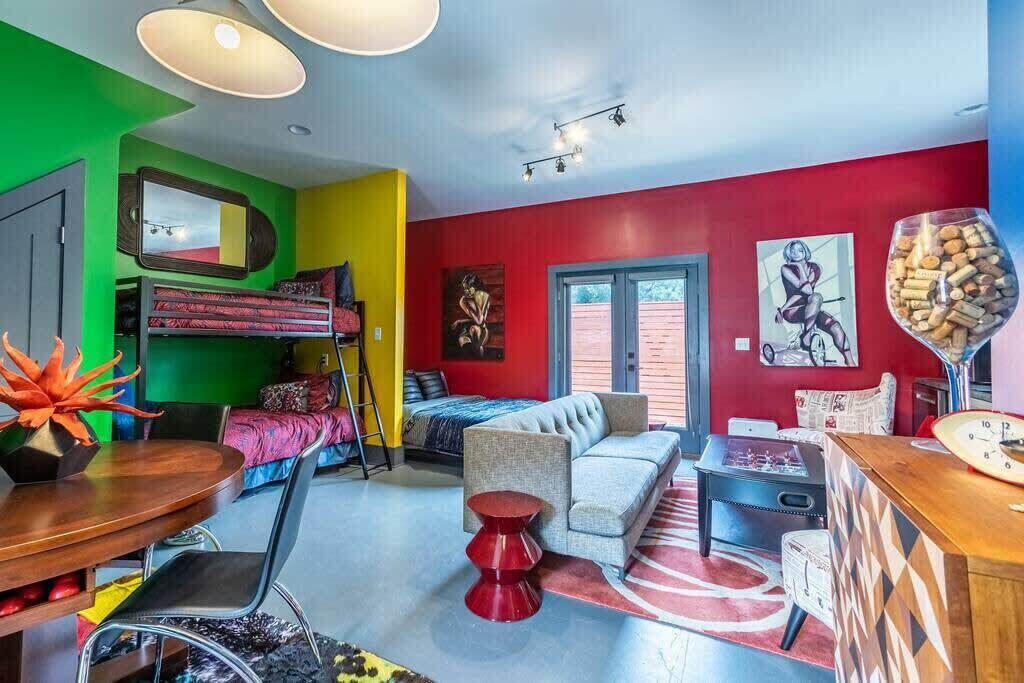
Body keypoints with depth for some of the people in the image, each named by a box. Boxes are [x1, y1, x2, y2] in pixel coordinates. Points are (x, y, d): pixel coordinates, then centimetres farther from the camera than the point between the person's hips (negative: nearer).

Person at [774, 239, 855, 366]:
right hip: (792, 311, -4)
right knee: (816, 297, -34)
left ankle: (850, 363, -17)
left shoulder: (815, 268, 6)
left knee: (836, 326, -23)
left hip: (810, 310, 4)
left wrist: (782, 309, -18)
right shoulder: (786, 268, -4)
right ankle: (806, 339, -32)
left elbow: (805, 291, -10)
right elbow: (807, 290, -15)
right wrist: (800, 267, -11)